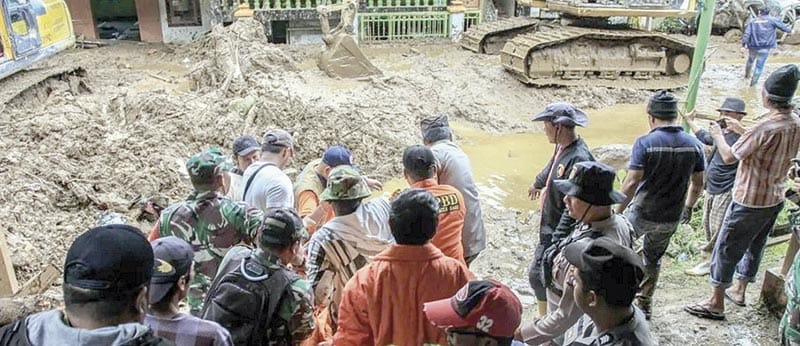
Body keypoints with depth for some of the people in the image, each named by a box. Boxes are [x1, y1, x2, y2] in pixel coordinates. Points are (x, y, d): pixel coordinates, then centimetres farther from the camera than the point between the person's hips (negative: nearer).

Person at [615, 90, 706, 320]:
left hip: (642, 214, -5)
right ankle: (644, 305, 33)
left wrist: (618, 211, -11)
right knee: (653, 259, 22)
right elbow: (698, 184, 5)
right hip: (671, 218, 5)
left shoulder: (645, 143, -19)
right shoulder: (694, 144, -3)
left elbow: (632, 183, -22)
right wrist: (688, 208, 21)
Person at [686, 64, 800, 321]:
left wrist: (717, 135, -1)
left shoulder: (766, 127, -26)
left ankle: (716, 304, 13)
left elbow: (729, 157, -18)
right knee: (754, 246, 23)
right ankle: (739, 290, 40)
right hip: (775, 199, 8)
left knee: (726, 249, 4)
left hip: (751, 200, -8)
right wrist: (742, 131, 14)